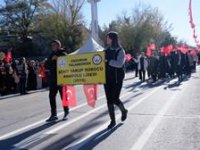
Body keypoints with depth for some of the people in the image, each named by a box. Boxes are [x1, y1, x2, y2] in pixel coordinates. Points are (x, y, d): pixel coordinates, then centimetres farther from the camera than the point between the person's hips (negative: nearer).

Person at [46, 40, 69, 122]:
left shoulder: (63, 54, -3)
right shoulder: (51, 55, 14)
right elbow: (47, 65, 6)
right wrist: (52, 59, -10)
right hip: (53, 79, 6)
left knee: (63, 96, 3)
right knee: (51, 96, 2)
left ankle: (66, 112, 19)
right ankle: (53, 115, 10)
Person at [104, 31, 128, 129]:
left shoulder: (120, 51, -8)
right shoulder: (106, 50, 8)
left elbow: (119, 64, -22)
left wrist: (107, 61, -25)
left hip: (117, 78, -5)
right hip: (107, 78, 5)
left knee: (115, 99, -5)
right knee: (109, 100, 3)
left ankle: (124, 111, 28)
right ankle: (113, 121, 14)